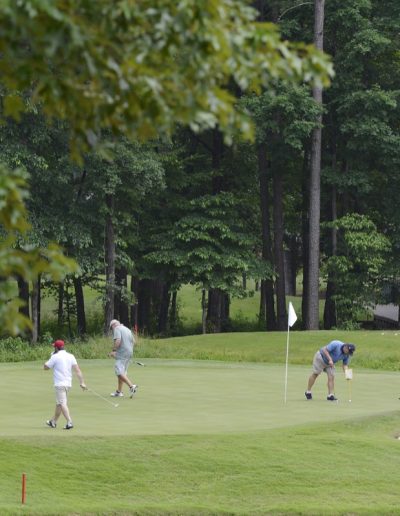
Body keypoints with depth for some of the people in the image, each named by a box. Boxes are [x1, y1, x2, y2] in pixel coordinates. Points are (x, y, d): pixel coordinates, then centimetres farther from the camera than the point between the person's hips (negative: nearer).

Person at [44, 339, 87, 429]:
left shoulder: (55, 357, -8)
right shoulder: (70, 356, 7)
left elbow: (46, 367, 2)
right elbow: (77, 370, -1)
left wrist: (51, 357, 14)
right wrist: (82, 382, -4)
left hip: (59, 384, -7)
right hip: (68, 383, 7)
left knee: (62, 403, -11)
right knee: (59, 403, 20)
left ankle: (69, 422, -26)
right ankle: (53, 421, 34)